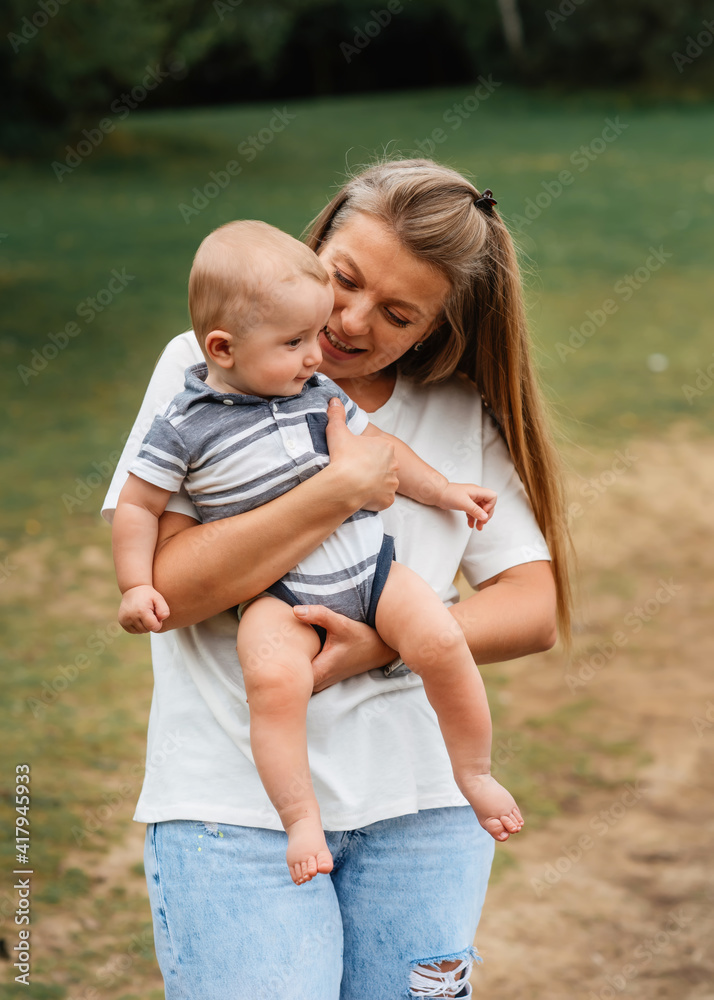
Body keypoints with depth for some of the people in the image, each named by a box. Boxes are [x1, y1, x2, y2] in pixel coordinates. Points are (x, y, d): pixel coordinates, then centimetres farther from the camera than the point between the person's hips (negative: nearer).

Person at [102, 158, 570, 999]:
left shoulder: (466, 412, 6)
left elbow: (537, 607, 3)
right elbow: (164, 587, -13)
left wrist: (386, 644, -14)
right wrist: (343, 489, -18)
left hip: (418, 806, 3)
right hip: (232, 806, -3)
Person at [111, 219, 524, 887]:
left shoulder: (319, 393, 8)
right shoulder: (186, 426, -5)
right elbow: (137, 506, 2)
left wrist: (442, 490, 23)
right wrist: (136, 586, -5)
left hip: (368, 563, 4)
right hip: (276, 593, -4)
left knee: (442, 642, -16)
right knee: (272, 676, -33)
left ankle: (474, 774, 5)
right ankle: (300, 817, -20)